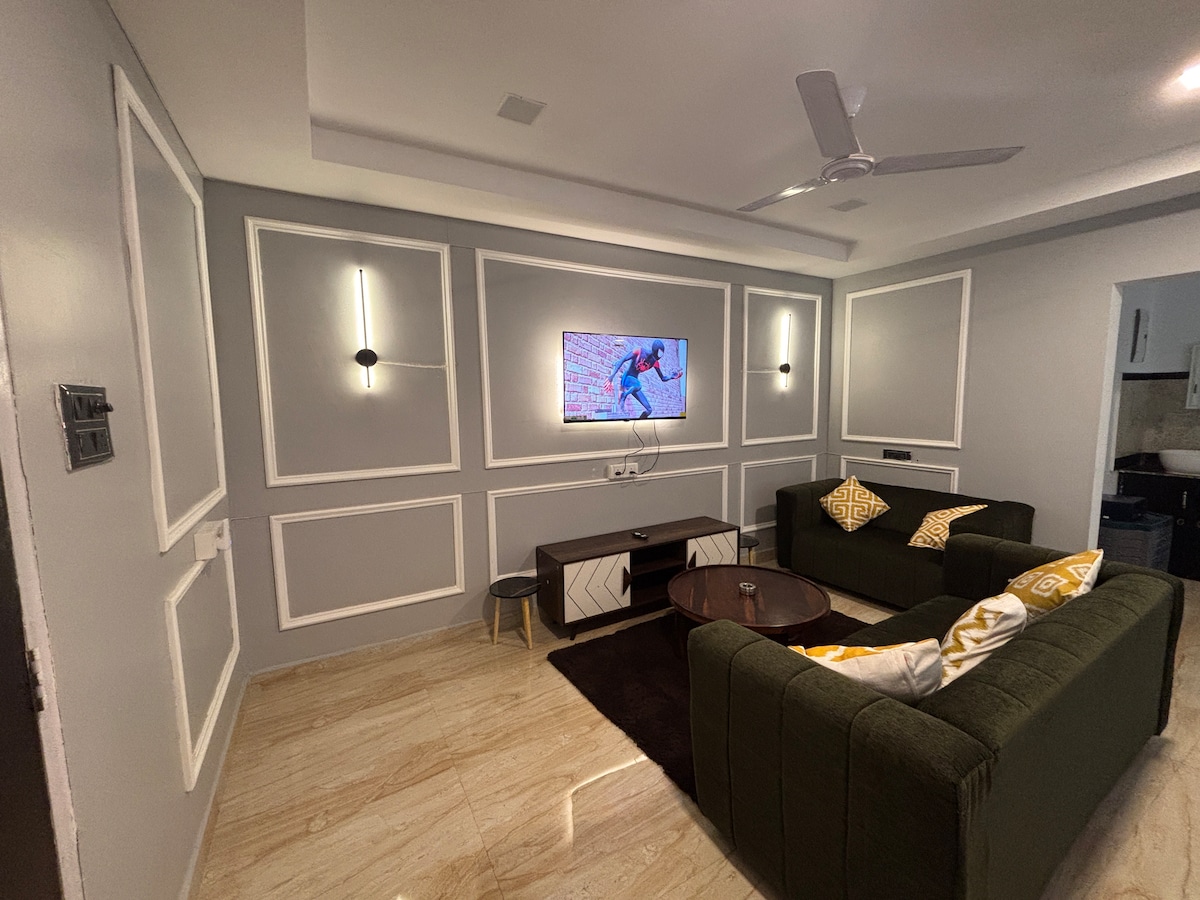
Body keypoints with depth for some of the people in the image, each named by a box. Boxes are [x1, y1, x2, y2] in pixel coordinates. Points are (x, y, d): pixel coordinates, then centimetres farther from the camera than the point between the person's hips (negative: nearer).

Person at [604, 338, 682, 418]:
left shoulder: (655, 362, 2)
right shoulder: (639, 351, -15)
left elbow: (663, 378, 11)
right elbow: (622, 360, -19)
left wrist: (671, 376, -11)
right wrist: (612, 375, -29)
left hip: (634, 381, 7)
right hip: (626, 378, -7)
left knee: (649, 409, -3)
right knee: (638, 385, -43)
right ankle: (619, 404, -27)